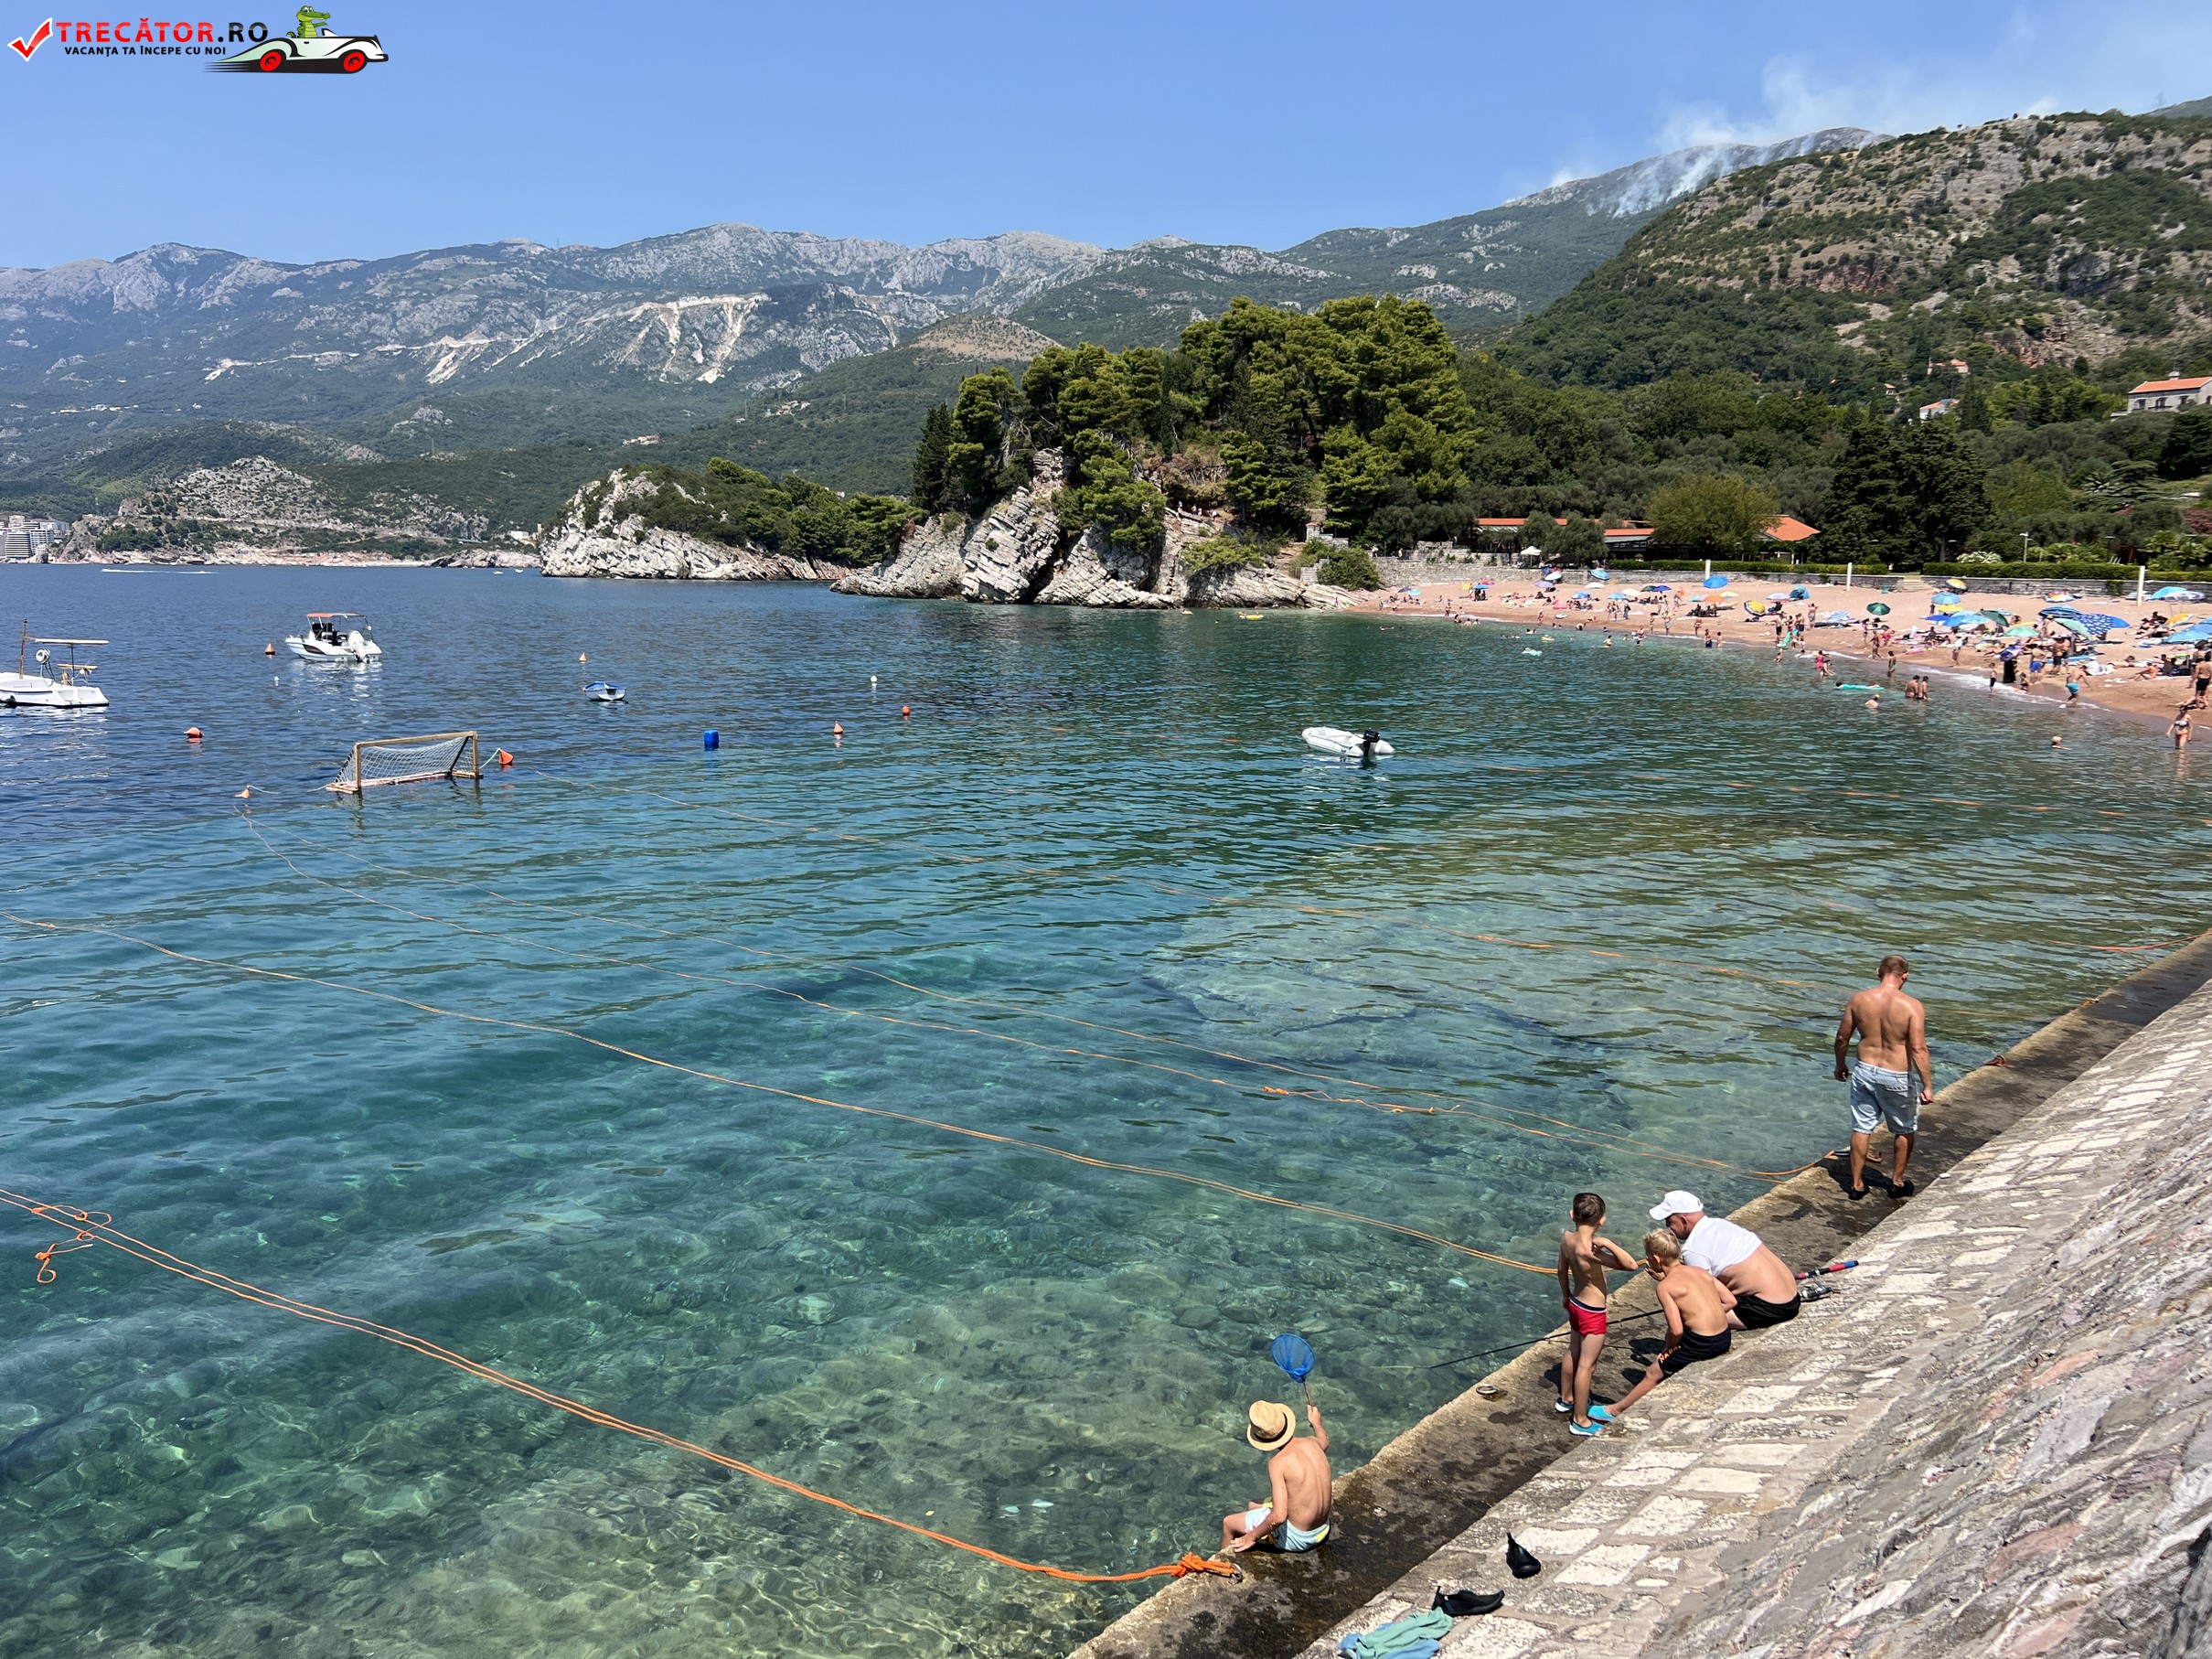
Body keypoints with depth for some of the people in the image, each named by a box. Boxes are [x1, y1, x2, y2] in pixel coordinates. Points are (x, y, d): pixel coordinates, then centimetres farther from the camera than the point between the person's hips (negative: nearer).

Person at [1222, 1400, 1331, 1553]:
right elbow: (1324, 1441, 19)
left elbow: (1279, 1516, -33)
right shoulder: (1312, 1444, -8)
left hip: (1297, 1537, -7)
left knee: (1228, 1523, 13)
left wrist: (1252, 1537, -18)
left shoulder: (1278, 1463, -28)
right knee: (1254, 1506, 30)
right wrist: (1316, 1423, 40)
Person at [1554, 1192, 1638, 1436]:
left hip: (1575, 1304, 8)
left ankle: (1566, 1399, 45)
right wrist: (1608, 1243, -47)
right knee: (1586, 1366, 5)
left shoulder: (1567, 1238, -11)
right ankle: (1581, 1421, 17)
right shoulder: (1589, 1251, -34)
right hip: (1593, 1313, -8)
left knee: (1573, 1355, 26)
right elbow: (1631, 1265, -39)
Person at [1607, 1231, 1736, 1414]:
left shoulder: (1665, 1286, -12)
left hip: (1702, 1344, -7)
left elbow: (1676, 1330, -19)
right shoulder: (1700, 1271, 8)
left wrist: (1668, 1349, 1)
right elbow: (1731, 1301, 7)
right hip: (1724, 1338, 7)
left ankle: (1617, 1410, 26)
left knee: (1653, 1374, 13)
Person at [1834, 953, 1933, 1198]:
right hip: (1896, 1078, -3)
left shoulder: (1858, 1000, -6)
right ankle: (1897, 1182, 32)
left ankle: (1857, 1184, 22)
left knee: (1861, 1129, 15)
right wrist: (1927, 1085, -12)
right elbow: (1918, 1049, -19)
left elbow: (1842, 1037, 2)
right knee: (1905, 1130, 20)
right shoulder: (1912, 1006, -17)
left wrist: (1840, 1065, 19)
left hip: (1864, 1071, 3)